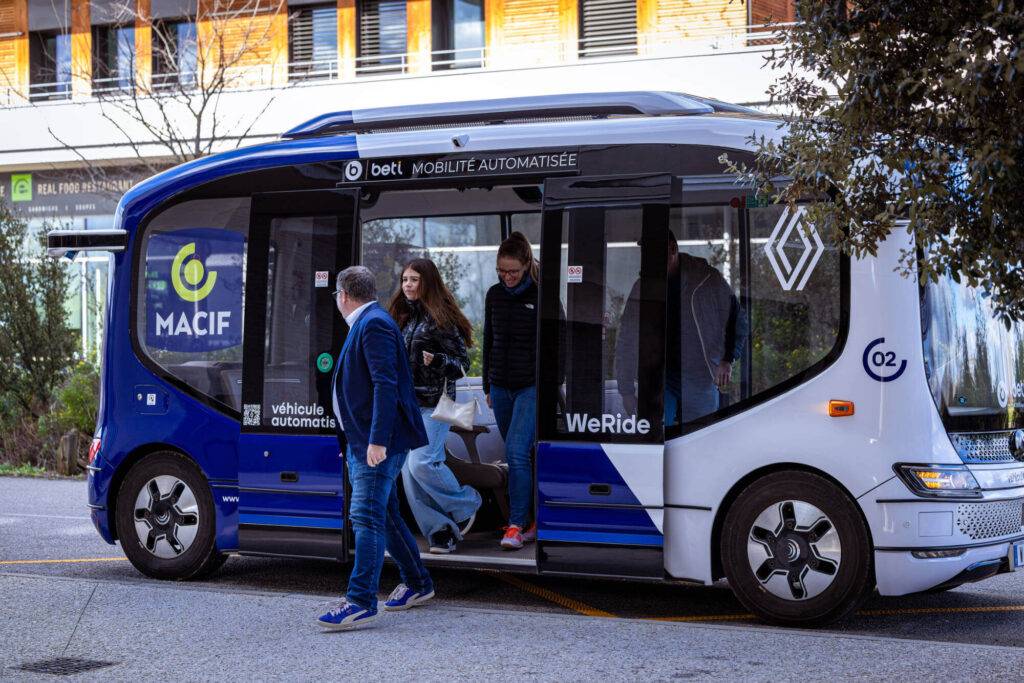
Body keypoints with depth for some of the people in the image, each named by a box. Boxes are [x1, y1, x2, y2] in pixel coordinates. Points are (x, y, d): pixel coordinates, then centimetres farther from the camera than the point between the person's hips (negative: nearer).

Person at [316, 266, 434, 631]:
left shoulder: (374, 324, -14)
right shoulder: (365, 324, 18)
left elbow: (386, 384, -23)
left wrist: (378, 440, -28)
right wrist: (354, 439, 24)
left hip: (378, 441, -11)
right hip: (361, 441, 11)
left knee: (367, 515, -12)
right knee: (383, 514, 16)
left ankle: (361, 602, -13)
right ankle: (417, 583, 28)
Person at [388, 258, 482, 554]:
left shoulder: (441, 318, -8)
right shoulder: (403, 317, 12)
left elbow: (463, 363, -9)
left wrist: (436, 361, -25)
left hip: (434, 403, -7)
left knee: (422, 463, -18)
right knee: (409, 472, 0)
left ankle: (466, 504, 6)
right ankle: (440, 533, 5)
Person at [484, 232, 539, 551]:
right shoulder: (494, 295, 7)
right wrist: (488, 386, 16)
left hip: (532, 386, -6)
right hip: (501, 387, 6)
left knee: (516, 451, -16)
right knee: (517, 455, 9)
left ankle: (517, 525, -12)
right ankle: (536, 521, 20)